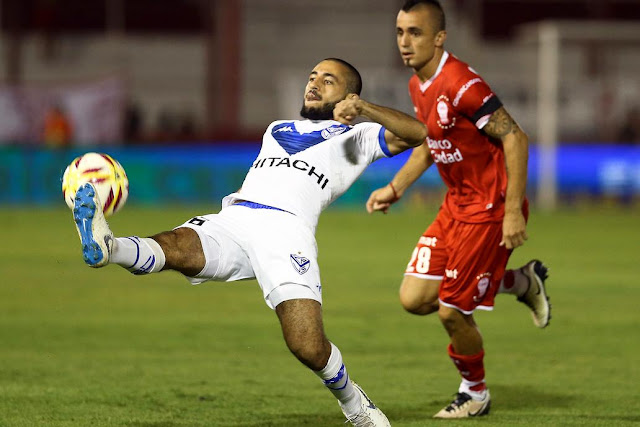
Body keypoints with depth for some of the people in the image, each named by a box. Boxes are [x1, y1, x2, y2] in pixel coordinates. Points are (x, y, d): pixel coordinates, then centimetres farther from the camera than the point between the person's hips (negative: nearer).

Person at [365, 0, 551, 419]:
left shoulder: (461, 83, -23)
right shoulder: (418, 86, 6)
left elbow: (515, 138, -24)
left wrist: (513, 211, -26)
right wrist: (395, 188, 12)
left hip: (491, 207, -9)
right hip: (457, 204, 9)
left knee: (451, 312, -6)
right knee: (414, 299, 2)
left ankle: (476, 393, 22)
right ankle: (521, 282, 19)